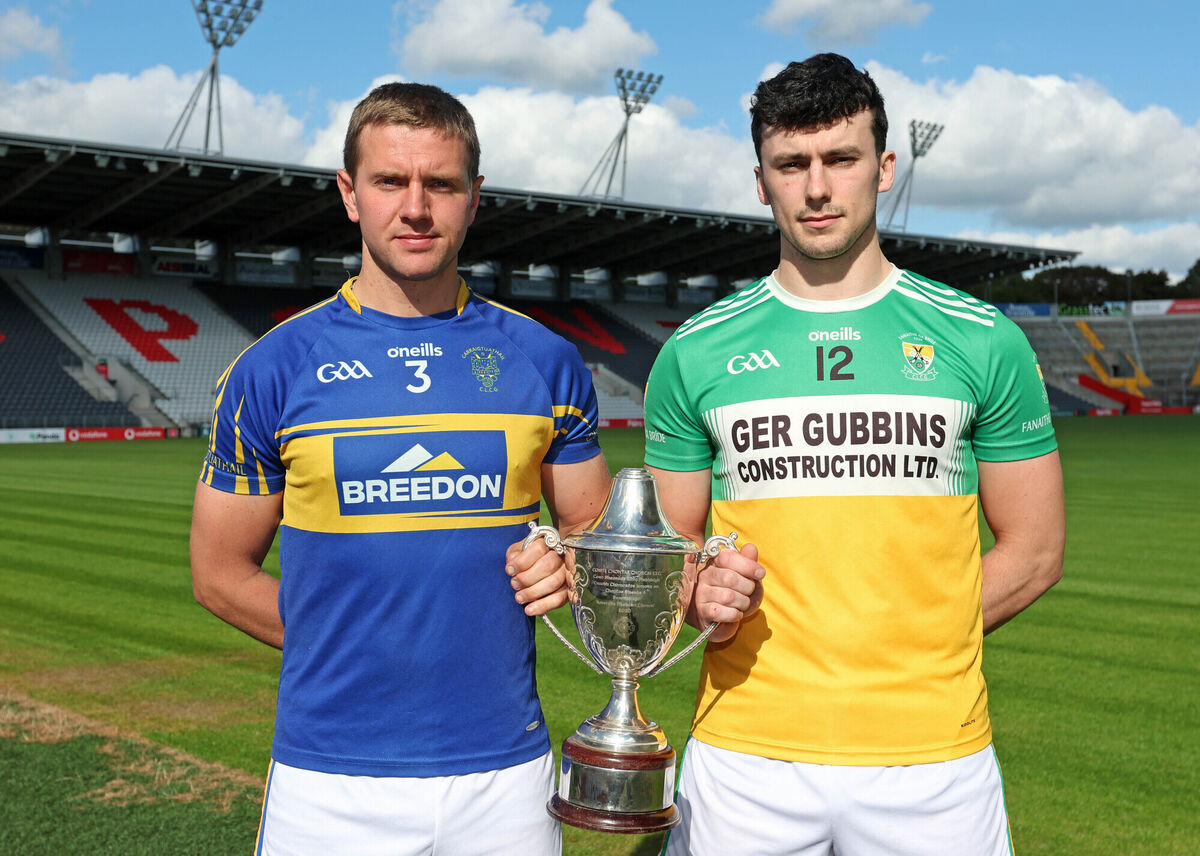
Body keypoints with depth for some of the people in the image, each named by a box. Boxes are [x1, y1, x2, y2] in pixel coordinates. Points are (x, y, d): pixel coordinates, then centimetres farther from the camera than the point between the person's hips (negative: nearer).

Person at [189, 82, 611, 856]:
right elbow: (222, 574, 4)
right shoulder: (274, 369, -2)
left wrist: (564, 571, -9)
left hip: (506, 771, 2)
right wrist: (364, 651, 0)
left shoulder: (545, 363, 3)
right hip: (330, 782, -1)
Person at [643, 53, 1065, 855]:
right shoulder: (697, 352, 4)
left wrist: (905, 643, -4)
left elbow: (1034, 550, 6)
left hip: (934, 758, 0)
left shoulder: (982, 342, 2)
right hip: (744, 757, 1)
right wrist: (704, 596, -11)